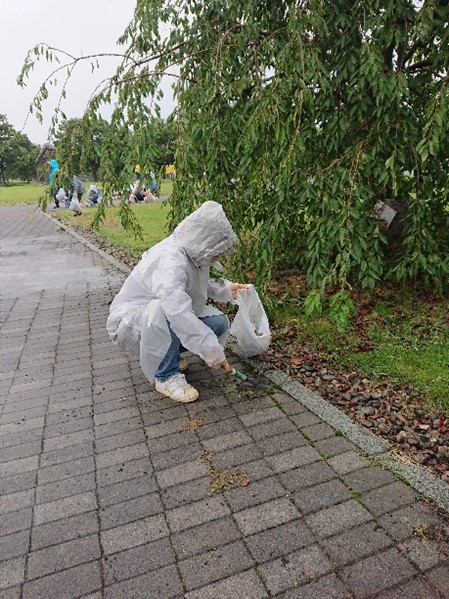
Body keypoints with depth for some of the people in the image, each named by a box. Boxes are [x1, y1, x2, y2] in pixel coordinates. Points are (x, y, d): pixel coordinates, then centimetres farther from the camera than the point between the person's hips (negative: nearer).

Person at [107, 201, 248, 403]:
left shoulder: (192, 253, -5)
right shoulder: (171, 260, -33)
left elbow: (196, 283, 15)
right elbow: (177, 312, -47)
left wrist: (224, 289, 0)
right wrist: (211, 348, -44)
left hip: (166, 319, 9)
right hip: (129, 321, -8)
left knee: (220, 322, -5)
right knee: (164, 312, -41)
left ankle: (166, 354, 11)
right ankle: (166, 377, -18)